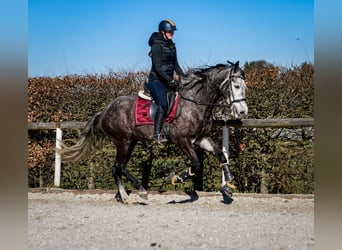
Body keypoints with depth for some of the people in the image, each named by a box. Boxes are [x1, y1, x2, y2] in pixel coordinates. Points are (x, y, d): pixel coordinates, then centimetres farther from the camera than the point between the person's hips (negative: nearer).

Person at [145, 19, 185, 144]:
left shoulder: (172, 46, 12)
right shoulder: (156, 46, -12)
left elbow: (176, 65, 18)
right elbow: (157, 67, -19)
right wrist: (170, 80, -25)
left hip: (168, 80, 9)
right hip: (157, 80, -8)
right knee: (163, 104, -25)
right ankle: (157, 134, -24)